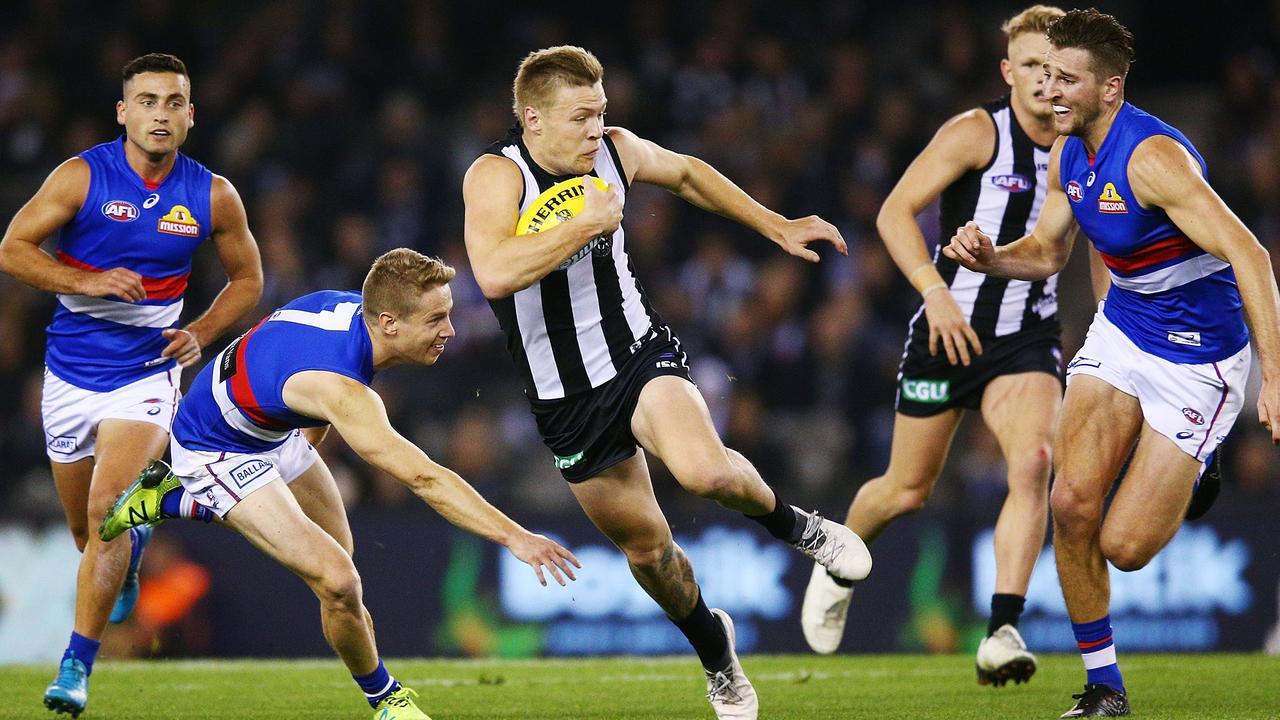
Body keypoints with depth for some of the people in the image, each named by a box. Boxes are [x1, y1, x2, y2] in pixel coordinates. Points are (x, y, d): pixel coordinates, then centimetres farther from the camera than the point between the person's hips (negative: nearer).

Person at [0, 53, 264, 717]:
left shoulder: (213, 197, -3)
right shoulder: (82, 176, -9)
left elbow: (247, 277, 10)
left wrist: (200, 333, -6)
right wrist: (87, 281, -22)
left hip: (145, 375, -1)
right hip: (70, 375, 1)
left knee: (106, 513, -19)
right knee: (85, 529, 14)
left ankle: (77, 665, -14)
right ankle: (134, 543, 51)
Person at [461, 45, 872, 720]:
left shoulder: (614, 151, -6)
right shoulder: (496, 176, -20)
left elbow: (687, 173, 18)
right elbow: (495, 274, -40)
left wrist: (778, 227, 20)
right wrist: (588, 222, -33)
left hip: (641, 354, 1)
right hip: (566, 398, -1)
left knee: (705, 470, -30)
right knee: (645, 545, 9)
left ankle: (795, 525, 0)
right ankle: (714, 649, 37)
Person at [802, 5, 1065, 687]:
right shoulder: (976, 133, -12)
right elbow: (895, 211, -16)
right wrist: (935, 291, -28)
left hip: (1027, 338, 2)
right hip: (948, 329, -2)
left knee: (1032, 463, -24)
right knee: (907, 490, 9)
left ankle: (1001, 632, -27)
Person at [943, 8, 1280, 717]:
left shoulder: (1153, 158, -26)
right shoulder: (1068, 155, 0)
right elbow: (1046, 253, 16)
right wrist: (989, 257, -8)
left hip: (1197, 358, -7)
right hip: (1120, 333, 7)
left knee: (1124, 546, -9)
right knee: (1072, 502, -12)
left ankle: (1185, 484, 27)